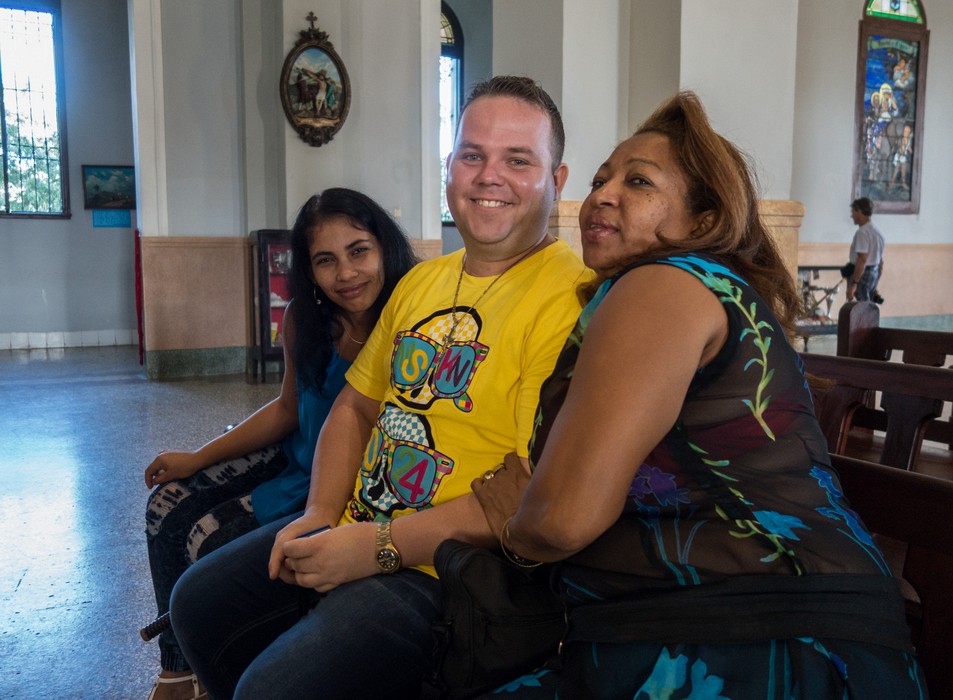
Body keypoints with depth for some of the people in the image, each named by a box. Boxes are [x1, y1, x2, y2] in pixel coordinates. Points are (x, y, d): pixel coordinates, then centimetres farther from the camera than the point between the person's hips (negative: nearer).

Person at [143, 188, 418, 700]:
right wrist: (196, 460, 6)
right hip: (297, 454, 7)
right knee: (167, 508, 3)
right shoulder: (303, 318, -8)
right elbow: (289, 408, 6)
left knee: (211, 539, -11)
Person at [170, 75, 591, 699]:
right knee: (198, 602, 17)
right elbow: (356, 407, 16)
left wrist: (381, 546, -20)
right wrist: (321, 516, 0)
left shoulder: (569, 297, -18)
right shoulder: (422, 281, 11)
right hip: (355, 530, 9)